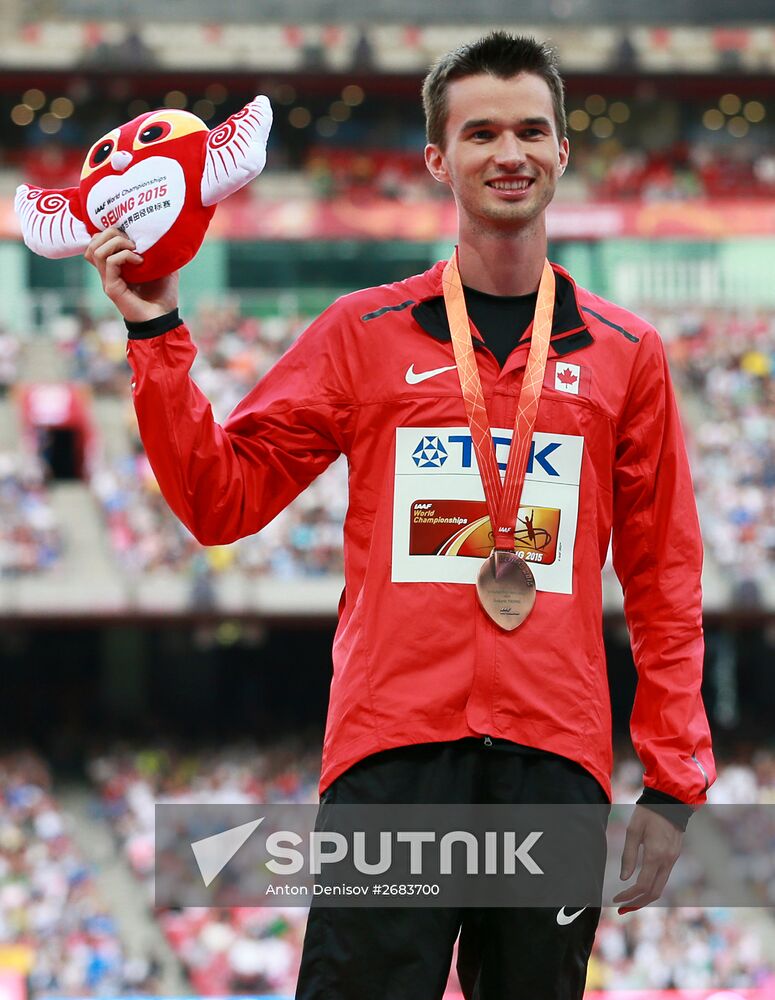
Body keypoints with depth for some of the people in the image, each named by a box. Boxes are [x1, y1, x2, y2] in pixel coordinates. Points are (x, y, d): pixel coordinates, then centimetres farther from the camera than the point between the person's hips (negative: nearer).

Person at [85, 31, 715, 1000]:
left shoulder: (624, 355, 12)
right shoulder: (363, 332, 10)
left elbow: (665, 582, 12)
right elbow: (220, 500, 8)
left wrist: (671, 787, 5)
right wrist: (157, 336, -2)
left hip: (558, 764, 1)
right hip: (394, 751, -1)